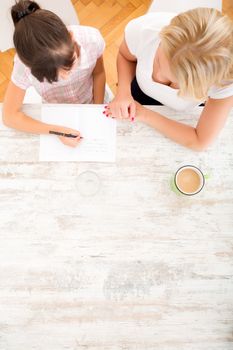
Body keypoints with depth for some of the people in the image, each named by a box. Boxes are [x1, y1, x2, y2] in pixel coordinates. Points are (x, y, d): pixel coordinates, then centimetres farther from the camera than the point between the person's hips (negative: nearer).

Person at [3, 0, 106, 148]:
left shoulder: (92, 39, -34)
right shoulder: (25, 64, -36)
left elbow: (99, 73, -11)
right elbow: (10, 116, -26)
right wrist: (57, 131, -34)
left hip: (92, 100, 2)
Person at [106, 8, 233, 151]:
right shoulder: (143, 30, -38)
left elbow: (200, 142, -32)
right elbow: (125, 56, -13)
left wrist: (143, 114, -32)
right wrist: (123, 92, -31)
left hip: (180, 118, -1)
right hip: (141, 91, 1)